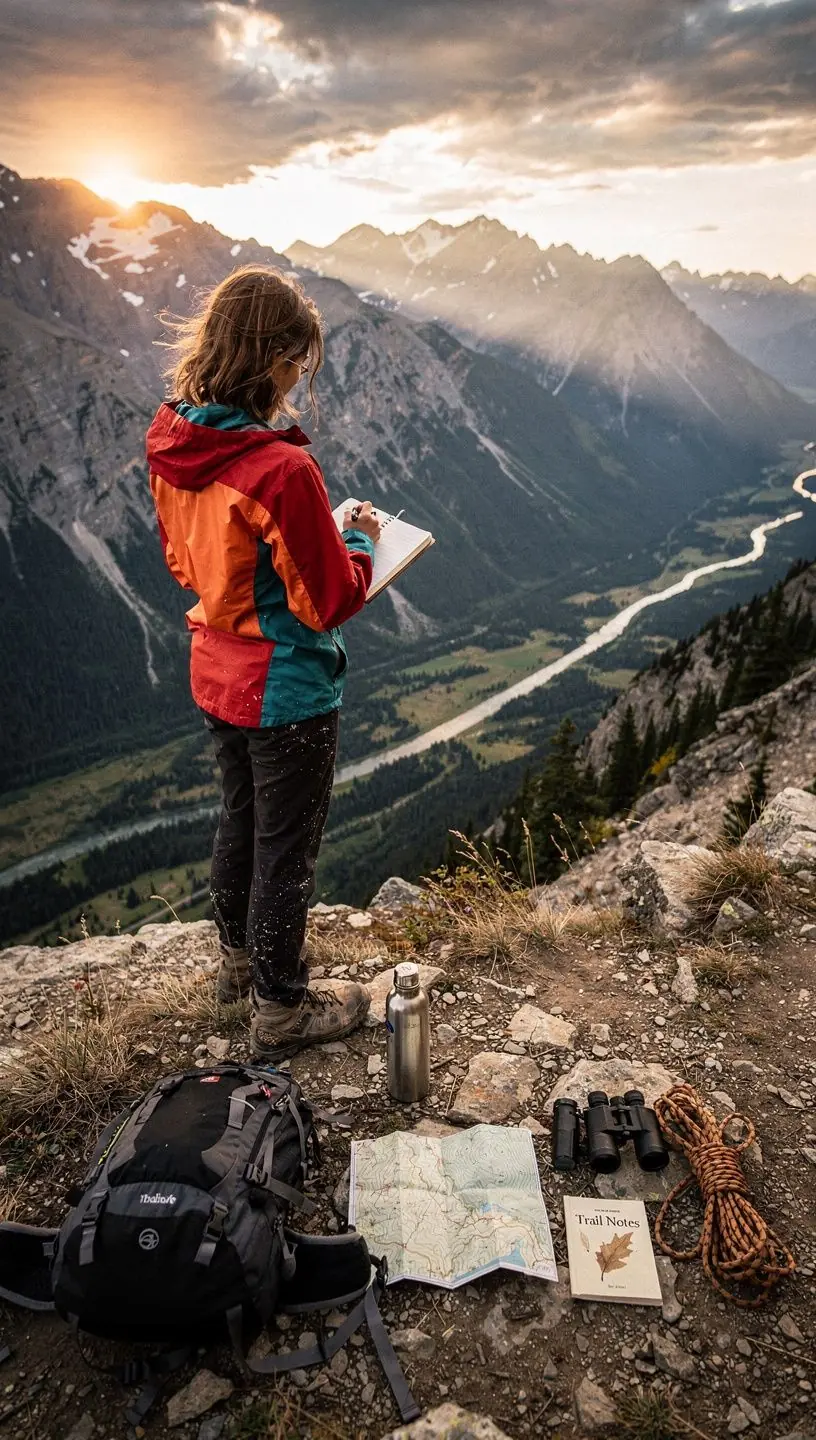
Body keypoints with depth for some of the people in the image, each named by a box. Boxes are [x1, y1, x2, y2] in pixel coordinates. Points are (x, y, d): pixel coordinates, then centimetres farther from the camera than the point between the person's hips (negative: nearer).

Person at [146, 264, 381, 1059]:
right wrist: (359, 541, -2)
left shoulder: (171, 445, -4)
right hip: (288, 689, -7)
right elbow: (330, 601, -22)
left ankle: (241, 954, 48)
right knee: (286, 845, 10)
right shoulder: (282, 468, -29)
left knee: (239, 819, 26)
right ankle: (281, 1007, 30)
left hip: (217, 675, 8)